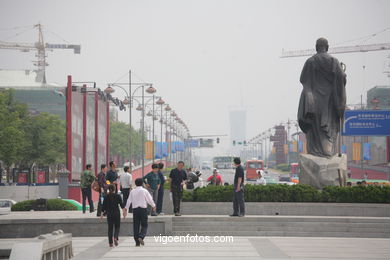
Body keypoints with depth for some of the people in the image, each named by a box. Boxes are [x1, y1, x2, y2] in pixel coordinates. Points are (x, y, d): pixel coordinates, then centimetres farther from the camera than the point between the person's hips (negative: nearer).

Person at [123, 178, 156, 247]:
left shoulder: (132, 191, 4)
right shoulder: (144, 191, -3)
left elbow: (129, 201, 7)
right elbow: (150, 200, 3)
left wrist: (126, 209, 17)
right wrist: (153, 206, 20)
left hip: (135, 209, 3)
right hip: (143, 209, -3)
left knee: (136, 226, 6)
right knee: (144, 225, 3)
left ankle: (137, 242, 5)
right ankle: (141, 237, -22)